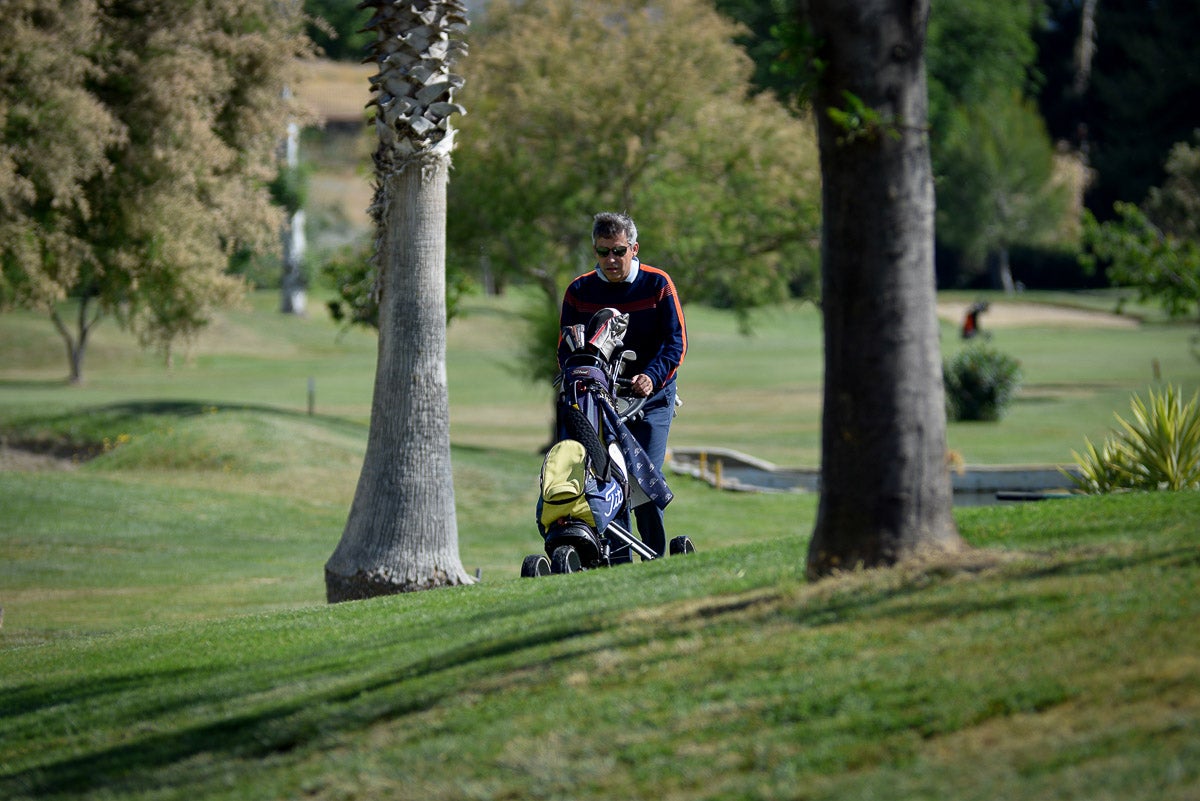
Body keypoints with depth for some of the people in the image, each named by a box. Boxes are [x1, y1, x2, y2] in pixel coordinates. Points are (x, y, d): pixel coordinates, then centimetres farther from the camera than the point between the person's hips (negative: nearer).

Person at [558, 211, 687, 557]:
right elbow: (566, 347, 8)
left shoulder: (657, 284, -4)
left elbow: (676, 341, -6)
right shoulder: (579, 291, 3)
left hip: (650, 396, -2)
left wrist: (652, 376, -23)